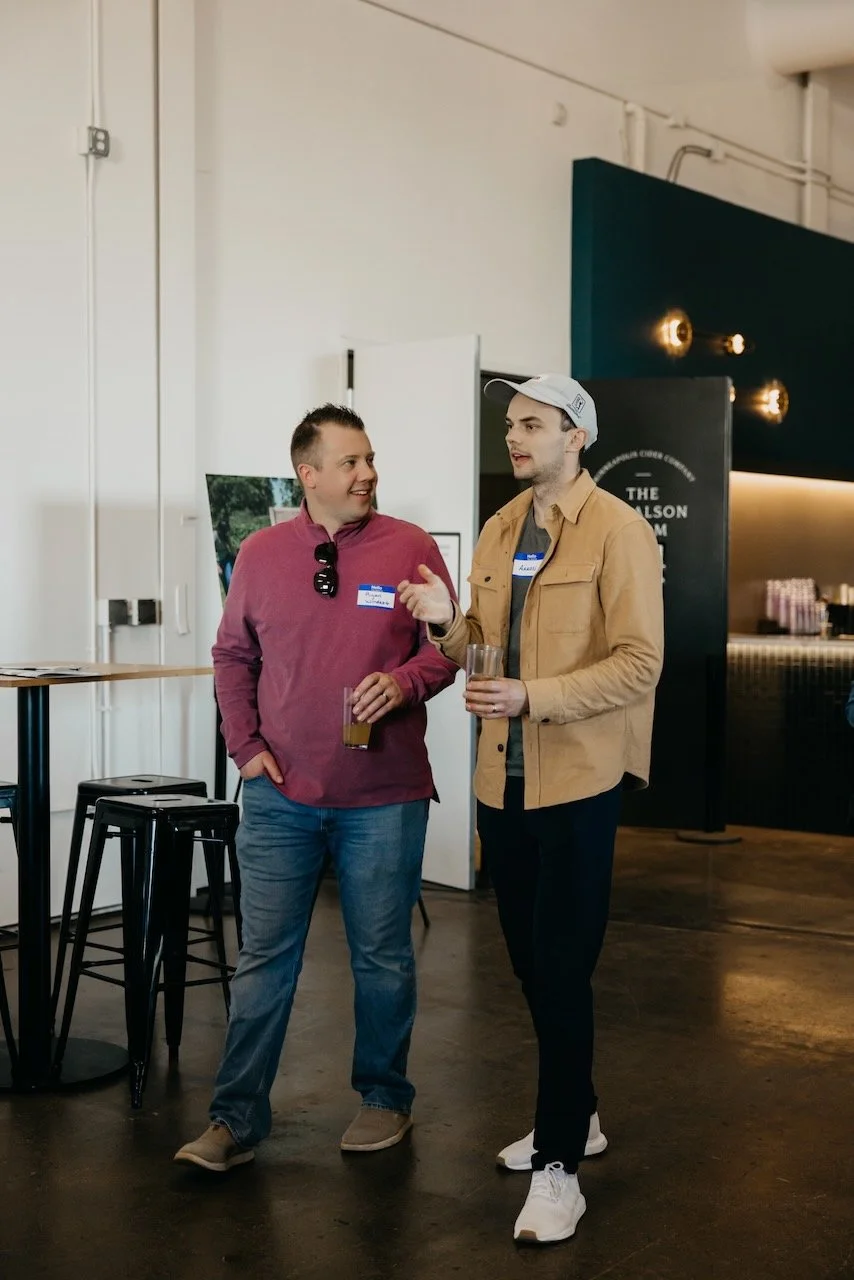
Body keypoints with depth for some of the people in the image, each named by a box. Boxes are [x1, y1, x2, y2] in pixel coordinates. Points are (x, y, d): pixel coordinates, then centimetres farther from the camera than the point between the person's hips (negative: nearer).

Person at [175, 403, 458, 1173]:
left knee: (383, 957, 10)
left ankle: (385, 1099, 28)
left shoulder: (411, 548, -2)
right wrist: (245, 744, 2)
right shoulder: (261, 554, 4)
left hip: (384, 798, -1)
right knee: (265, 957, 5)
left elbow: (446, 646, 2)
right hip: (281, 794, 1)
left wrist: (405, 680, -17)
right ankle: (237, 1120, 15)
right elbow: (234, 655, 12)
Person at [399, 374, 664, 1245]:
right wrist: (447, 623, -4)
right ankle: (576, 1117, 34)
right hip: (502, 777, 7)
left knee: (562, 971, -3)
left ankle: (558, 1165, 8)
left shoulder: (617, 530, -10)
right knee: (530, 963, 16)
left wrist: (533, 698, -25)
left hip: (578, 780, -7)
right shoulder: (498, 531, 12)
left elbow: (639, 663, -16)